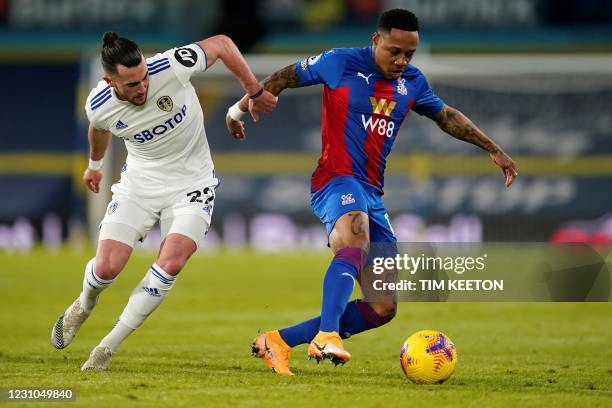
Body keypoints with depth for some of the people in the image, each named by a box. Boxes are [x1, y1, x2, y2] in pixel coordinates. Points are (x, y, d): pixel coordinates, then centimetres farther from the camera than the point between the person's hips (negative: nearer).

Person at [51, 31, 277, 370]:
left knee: (171, 263, -22)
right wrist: (94, 164, 29)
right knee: (107, 267, -11)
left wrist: (255, 92, -5)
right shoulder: (99, 106, -18)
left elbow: (222, 44, -11)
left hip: (191, 183, -1)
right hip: (140, 181, 1)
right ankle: (84, 305, 30)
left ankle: (109, 346, -5)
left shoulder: (171, 67, -27)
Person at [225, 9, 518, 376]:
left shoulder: (413, 82, 12)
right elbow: (284, 78, 6)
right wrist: (239, 109, 11)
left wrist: (494, 150, 31)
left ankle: (277, 342, 10)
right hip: (336, 180, -7)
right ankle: (326, 335, -53)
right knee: (357, 235, -43)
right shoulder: (341, 63, -5)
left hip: (372, 194, 7)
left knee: (384, 309, 3)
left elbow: (447, 117, 29)